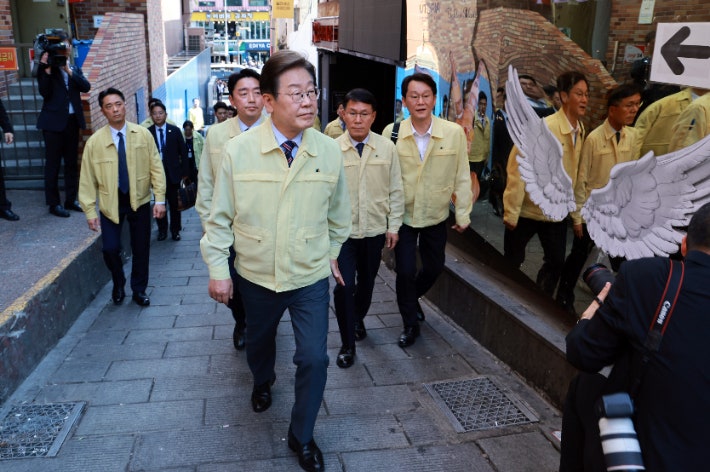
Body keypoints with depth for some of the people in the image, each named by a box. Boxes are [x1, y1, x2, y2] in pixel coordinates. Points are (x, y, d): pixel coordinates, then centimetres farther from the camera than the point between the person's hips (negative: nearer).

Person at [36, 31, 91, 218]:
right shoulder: (46, 68, -2)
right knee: (53, 163, 0)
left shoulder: (75, 69, 11)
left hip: (72, 120, 5)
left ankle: (71, 199, 20)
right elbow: (44, 92, -14)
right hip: (53, 121, -5)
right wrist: (46, 70, -21)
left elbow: (86, 87, -6)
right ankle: (54, 203, 6)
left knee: (72, 162, 11)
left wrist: (69, 71, -16)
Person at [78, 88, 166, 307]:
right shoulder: (95, 141, -6)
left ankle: (139, 290, 30)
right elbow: (87, 179, -4)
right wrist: (90, 211, -7)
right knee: (110, 248, -6)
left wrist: (160, 199, -8)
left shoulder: (143, 134, -5)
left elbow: (156, 168, -3)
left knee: (141, 249, 9)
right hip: (110, 202, -1)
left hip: (139, 200, 1)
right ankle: (118, 285, 25)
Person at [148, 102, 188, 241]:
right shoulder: (148, 133, 1)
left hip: (173, 173, 0)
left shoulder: (175, 130, 2)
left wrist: (185, 172, 1)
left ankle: (175, 230, 19)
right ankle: (162, 230, 19)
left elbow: (183, 152, 4)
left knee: (174, 204, 6)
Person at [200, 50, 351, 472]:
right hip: (256, 276, 1)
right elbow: (221, 216, -6)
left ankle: (302, 437, 23)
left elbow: (339, 214, 5)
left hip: (311, 278, 0)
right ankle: (263, 382, 62)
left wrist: (331, 253, 14)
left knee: (314, 359, -4)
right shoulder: (238, 151, -16)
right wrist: (218, 269, -5)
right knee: (259, 341, 25)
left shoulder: (330, 151, -11)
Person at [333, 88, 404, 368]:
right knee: (344, 285, -7)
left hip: (375, 230, 3)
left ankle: (358, 319, 46)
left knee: (367, 282, 17)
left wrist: (393, 226, 2)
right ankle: (347, 343, 11)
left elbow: (395, 190, 3)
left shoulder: (386, 148, -3)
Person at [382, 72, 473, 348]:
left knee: (434, 268, 17)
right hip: (403, 215, -1)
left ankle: (412, 298, 49)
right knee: (405, 271, 2)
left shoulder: (454, 133, -12)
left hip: (436, 216, 2)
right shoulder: (392, 132, -11)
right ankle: (410, 324, 25)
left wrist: (463, 214, -1)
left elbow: (462, 177, -5)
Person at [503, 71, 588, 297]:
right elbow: (518, 170, -21)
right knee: (512, 262, 9)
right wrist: (511, 211, -20)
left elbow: (573, 171, 8)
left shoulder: (581, 130, 0)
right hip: (527, 209, -6)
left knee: (556, 261, 14)